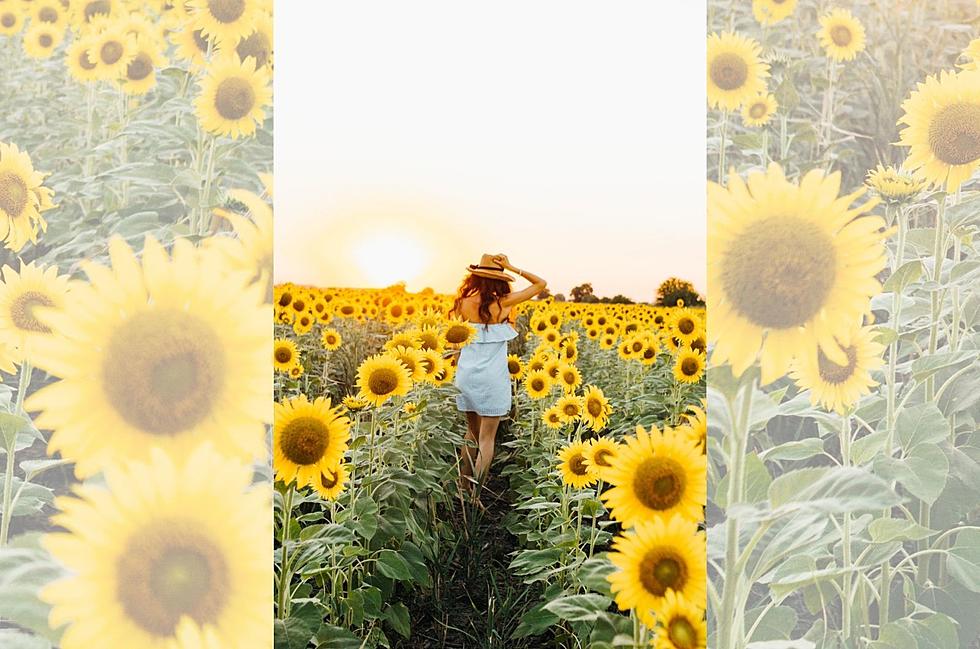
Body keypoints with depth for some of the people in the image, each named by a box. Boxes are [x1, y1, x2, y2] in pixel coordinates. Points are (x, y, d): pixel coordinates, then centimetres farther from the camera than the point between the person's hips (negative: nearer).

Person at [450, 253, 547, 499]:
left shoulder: (464, 303, -2)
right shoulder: (504, 303, -7)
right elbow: (541, 283, 4)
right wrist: (512, 268, 0)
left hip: (466, 376, 4)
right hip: (492, 379, -3)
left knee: (472, 432, 19)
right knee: (487, 438, 3)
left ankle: (462, 488, 24)